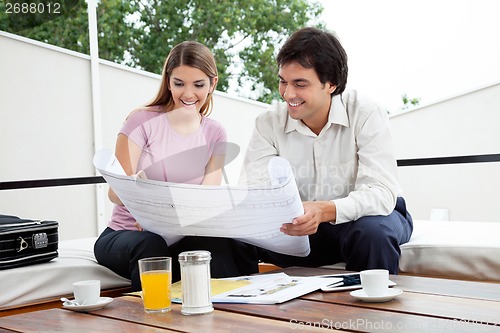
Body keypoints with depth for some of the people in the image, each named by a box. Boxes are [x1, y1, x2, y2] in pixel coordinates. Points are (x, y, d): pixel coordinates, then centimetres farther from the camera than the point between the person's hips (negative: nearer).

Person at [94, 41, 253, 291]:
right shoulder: (143, 121, -6)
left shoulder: (214, 134, 6)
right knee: (150, 245, -37)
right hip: (127, 234, -2)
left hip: (181, 238, 2)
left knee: (217, 244, -31)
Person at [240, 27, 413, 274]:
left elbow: (381, 193, -27)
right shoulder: (269, 124, -7)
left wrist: (325, 210, -46)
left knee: (373, 231, -36)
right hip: (301, 226, 2)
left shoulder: (366, 115, -17)